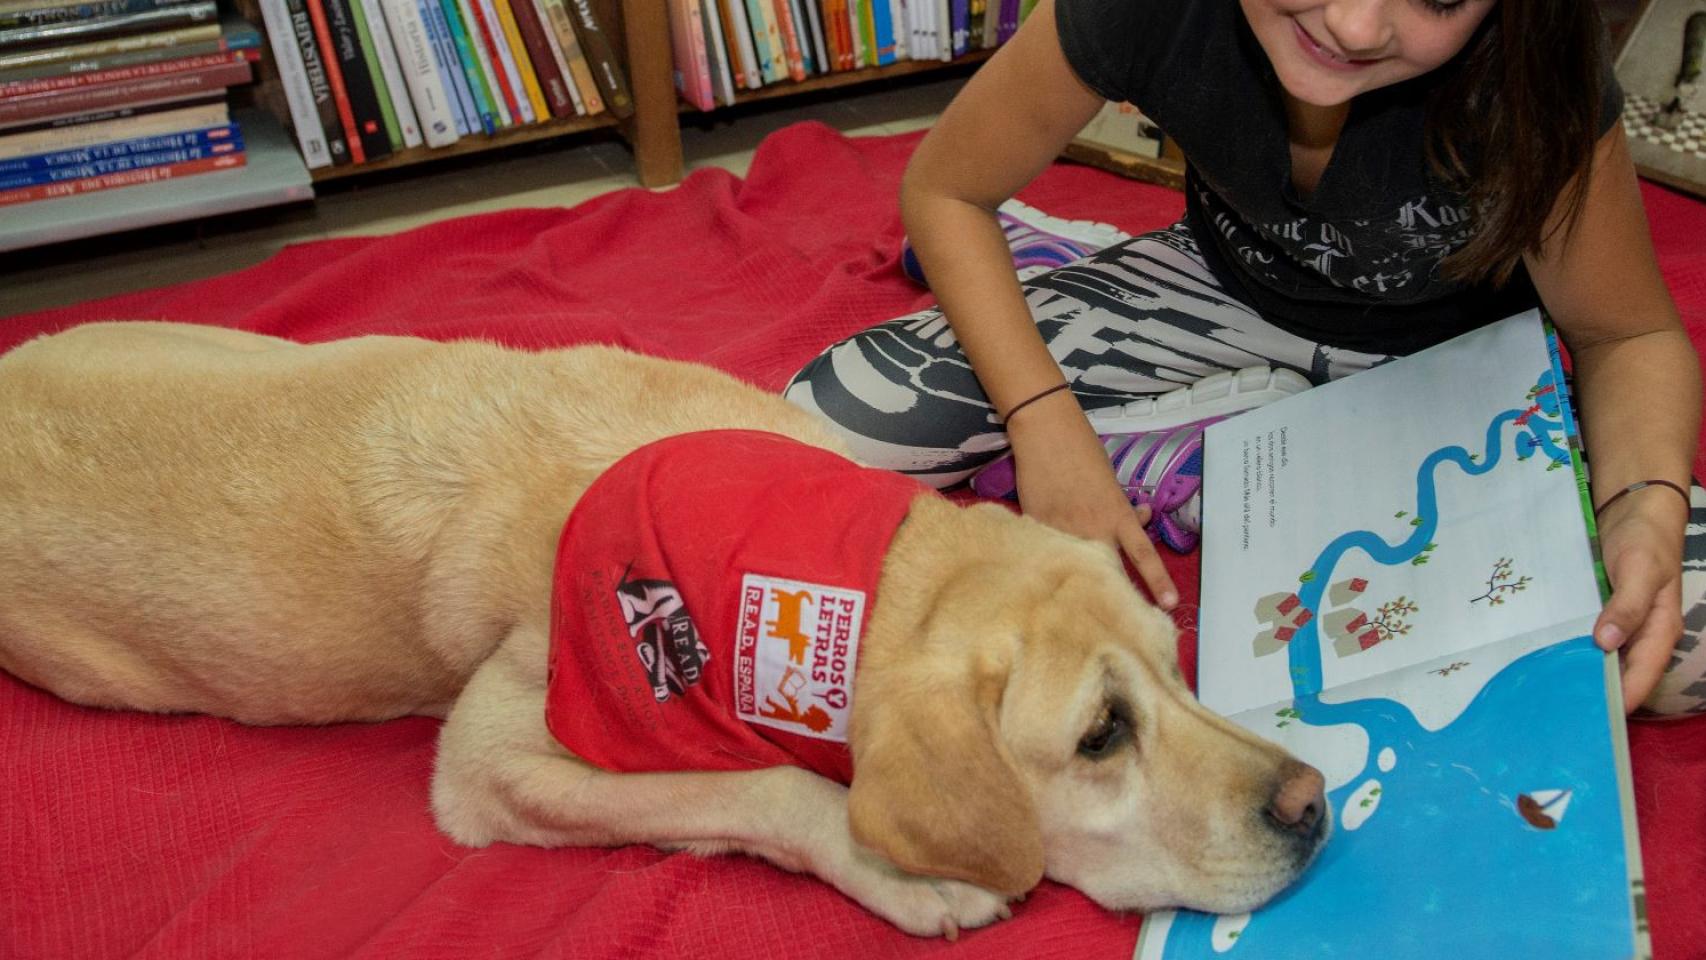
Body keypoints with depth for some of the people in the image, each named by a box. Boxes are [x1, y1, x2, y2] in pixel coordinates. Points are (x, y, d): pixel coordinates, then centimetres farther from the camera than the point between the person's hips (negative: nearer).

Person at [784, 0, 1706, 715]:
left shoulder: (1535, 85, -31)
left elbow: (1630, 335, -16)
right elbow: (942, 191, -15)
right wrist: (1046, 426, -27)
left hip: (1452, 363, 0)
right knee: (838, 415, -17)